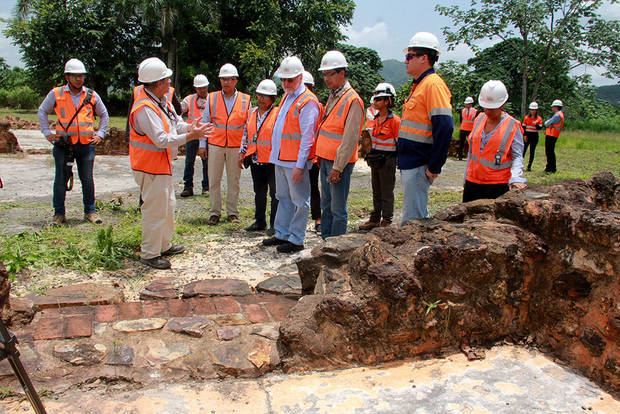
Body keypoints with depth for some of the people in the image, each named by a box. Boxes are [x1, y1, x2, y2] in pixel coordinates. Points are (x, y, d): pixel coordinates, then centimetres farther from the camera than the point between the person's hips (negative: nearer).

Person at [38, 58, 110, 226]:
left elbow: (104, 115, 19)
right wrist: (47, 133, 7)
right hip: (63, 145, -1)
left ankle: (90, 212, 18)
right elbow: (42, 112, 15)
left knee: (87, 179, 6)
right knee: (61, 179, 3)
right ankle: (59, 214, 13)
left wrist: (100, 134, 9)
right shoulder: (56, 94, 4)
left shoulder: (91, 95, 7)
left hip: (86, 145, 1)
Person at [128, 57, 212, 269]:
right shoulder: (145, 108, -25)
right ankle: (149, 254, 9)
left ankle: (164, 245, 35)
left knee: (168, 205, 21)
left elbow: (175, 123, 13)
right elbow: (162, 140, -29)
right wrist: (191, 136, -28)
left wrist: (190, 127, -8)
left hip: (162, 164, 11)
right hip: (151, 167, -11)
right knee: (156, 210, -4)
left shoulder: (162, 100, 7)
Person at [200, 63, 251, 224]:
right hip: (215, 145, 1)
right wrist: (202, 144, 2)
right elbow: (205, 122, 8)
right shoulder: (212, 98, 6)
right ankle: (215, 212, 13)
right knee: (214, 180, 3)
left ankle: (232, 212, 17)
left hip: (236, 147, 0)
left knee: (234, 181, 6)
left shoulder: (245, 100, 4)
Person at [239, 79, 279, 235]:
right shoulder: (252, 113, 13)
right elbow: (246, 133, 19)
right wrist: (242, 152, 14)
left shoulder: (277, 114, -7)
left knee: (275, 193, 0)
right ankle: (260, 221, 27)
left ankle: (274, 224, 8)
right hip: (255, 160, 7)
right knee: (259, 192, 15)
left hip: (272, 160, -6)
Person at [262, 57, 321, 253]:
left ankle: (296, 240, 8)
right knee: (283, 198, 16)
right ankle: (282, 234, 27)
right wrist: (276, 153, 17)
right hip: (281, 159, 9)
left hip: (295, 162, -9)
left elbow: (307, 137, -18)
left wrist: (299, 165, -20)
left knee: (299, 201, 1)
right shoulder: (286, 97, 16)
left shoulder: (308, 102, -14)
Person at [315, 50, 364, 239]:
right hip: (326, 160, 9)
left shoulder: (352, 100, -14)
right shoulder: (332, 97, 14)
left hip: (339, 163, -9)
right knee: (326, 205, 15)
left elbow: (350, 139, -18)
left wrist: (337, 167, -19)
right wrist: (320, 156, 16)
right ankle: (325, 241, 26)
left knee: (338, 209, -1)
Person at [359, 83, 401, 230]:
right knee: (376, 192, 15)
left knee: (387, 193, 2)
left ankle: (386, 221, 13)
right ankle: (375, 219, 25)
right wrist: (371, 155, 13)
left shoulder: (394, 120, -13)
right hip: (375, 159, 7)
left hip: (388, 161, -7)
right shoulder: (375, 119, 9)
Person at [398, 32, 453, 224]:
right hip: (410, 164, 10)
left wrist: (434, 167, -20)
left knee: (413, 220, -5)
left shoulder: (433, 84, -14)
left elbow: (444, 128, -22)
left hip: (419, 166, -10)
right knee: (418, 216, 18)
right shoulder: (418, 85, 18)